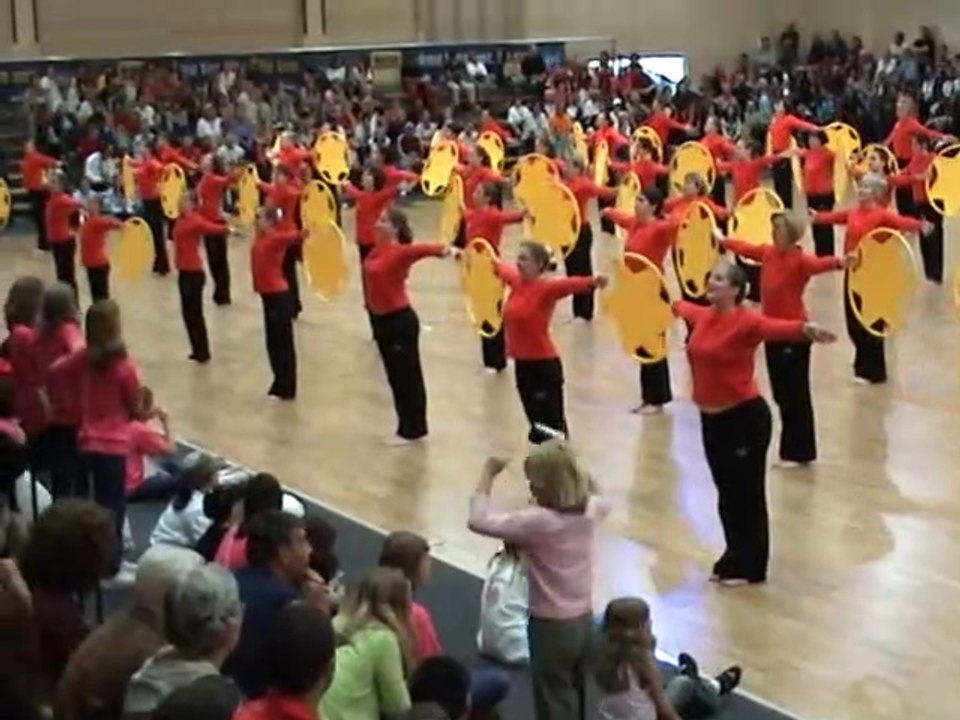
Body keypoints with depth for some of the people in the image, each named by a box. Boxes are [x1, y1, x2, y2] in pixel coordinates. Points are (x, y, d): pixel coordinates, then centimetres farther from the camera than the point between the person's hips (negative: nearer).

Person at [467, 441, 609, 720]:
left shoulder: (537, 522, -25)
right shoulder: (589, 510, -5)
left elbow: (478, 520, -25)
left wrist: (488, 474, -14)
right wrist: (572, 470, 16)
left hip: (551, 626, -7)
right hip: (583, 620, 7)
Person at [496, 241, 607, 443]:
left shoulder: (546, 288, -16)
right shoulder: (516, 281, 6)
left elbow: (569, 284, -36)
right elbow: (503, 269, 29)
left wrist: (592, 282, -55)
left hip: (544, 364, -8)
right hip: (522, 363, 8)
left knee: (552, 423, -8)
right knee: (536, 423, 18)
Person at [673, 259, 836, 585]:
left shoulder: (746, 322, -18)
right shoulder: (702, 316, 6)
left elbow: (776, 327, -39)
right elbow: (685, 308, 31)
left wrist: (806, 329, -59)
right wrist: (672, 305, 54)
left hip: (746, 417, -7)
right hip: (711, 418, 8)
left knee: (747, 494, 2)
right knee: (726, 492, 17)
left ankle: (749, 568, 14)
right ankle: (733, 559, 31)